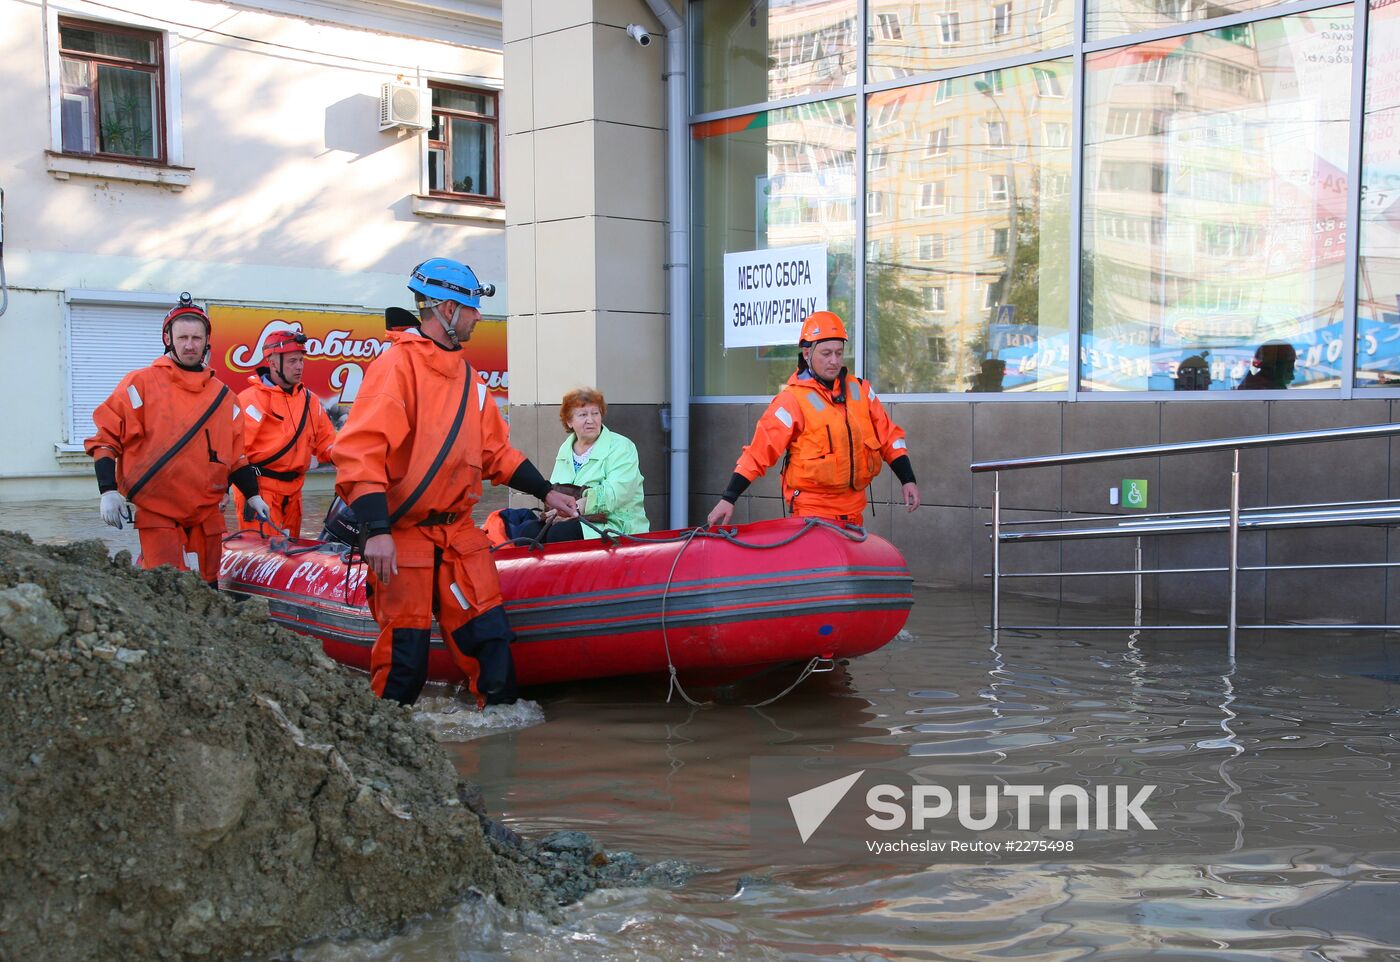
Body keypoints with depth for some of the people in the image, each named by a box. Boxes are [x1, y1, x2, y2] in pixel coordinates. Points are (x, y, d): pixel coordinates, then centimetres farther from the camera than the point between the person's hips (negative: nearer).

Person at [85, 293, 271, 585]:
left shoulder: (223, 397, 13)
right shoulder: (141, 384, 0)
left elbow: (236, 454, 19)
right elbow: (106, 437, -1)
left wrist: (252, 495, 10)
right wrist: (108, 490, -11)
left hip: (207, 514, 5)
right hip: (156, 511, -4)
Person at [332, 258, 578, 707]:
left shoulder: (467, 376, 14)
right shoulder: (397, 365, -12)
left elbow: (495, 450, 22)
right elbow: (358, 450, -20)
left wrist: (545, 492, 16)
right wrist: (376, 531, -27)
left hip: (458, 532, 7)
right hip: (402, 536, -7)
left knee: (491, 635, 4)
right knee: (405, 655, -2)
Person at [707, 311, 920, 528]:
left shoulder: (860, 390, 6)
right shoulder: (792, 399, -10)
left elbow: (889, 436, 13)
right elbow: (758, 452, -12)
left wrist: (908, 480, 5)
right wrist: (728, 499, -17)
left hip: (853, 509, 6)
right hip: (812, 510, -5)